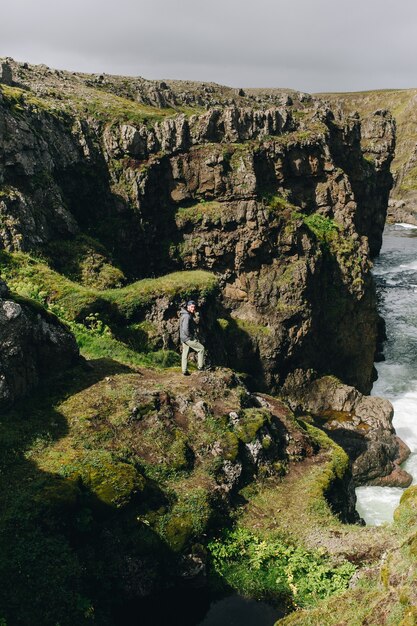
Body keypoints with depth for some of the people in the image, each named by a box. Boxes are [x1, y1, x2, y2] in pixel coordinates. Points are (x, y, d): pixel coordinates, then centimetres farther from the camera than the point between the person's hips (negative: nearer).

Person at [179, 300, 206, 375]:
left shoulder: (189, 315, 11)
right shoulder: (187, 316, -22)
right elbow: (185, 329, -30)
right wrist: (190, 336, -18)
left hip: (183, 338, 10)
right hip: (188, 338, -10)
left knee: (185, 354, 13)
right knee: (201, 348, 3)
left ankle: (184, 371, 19)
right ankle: (200, 366, 8)